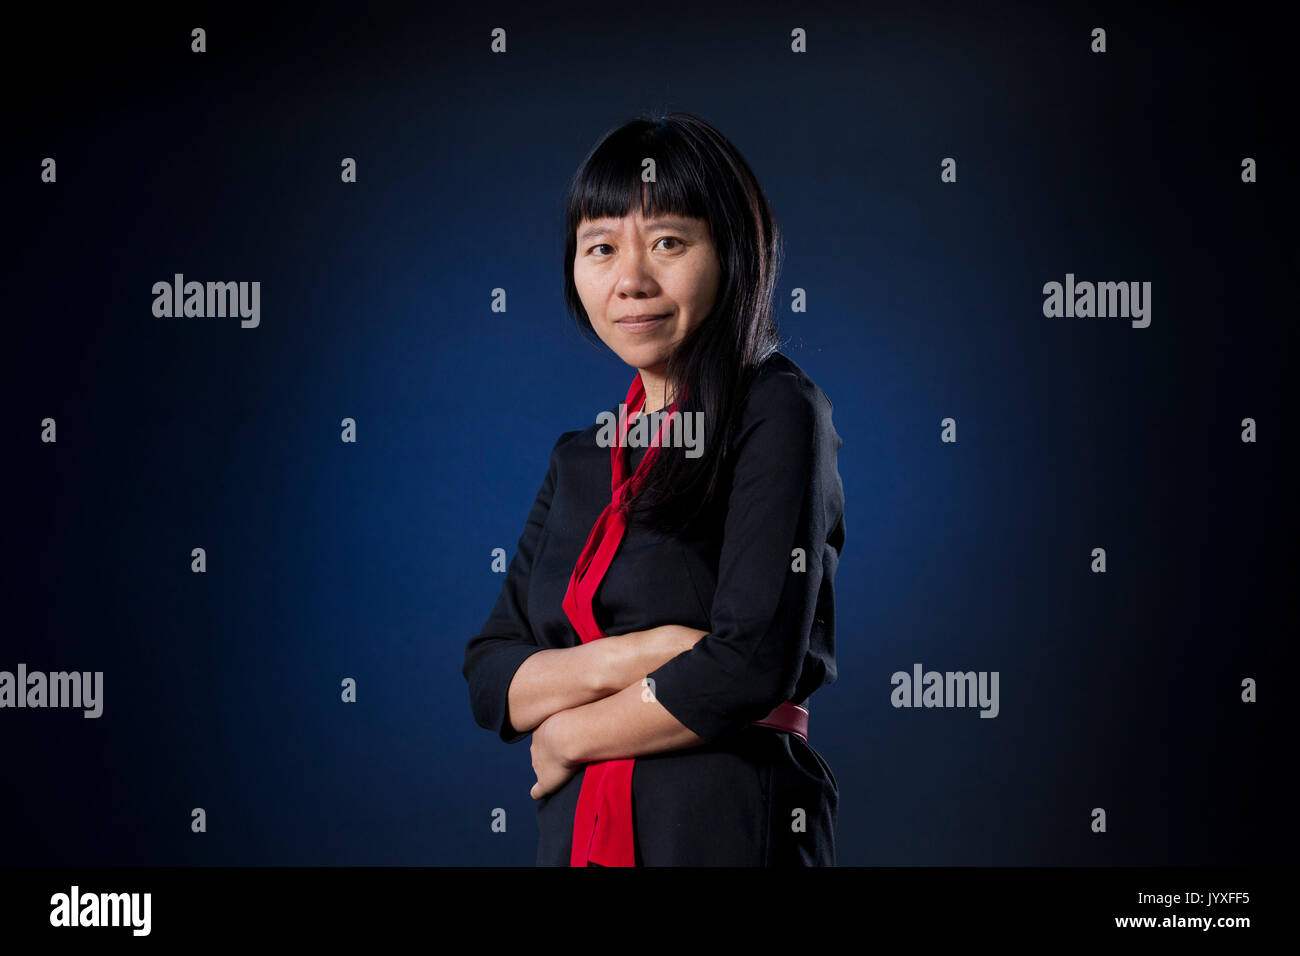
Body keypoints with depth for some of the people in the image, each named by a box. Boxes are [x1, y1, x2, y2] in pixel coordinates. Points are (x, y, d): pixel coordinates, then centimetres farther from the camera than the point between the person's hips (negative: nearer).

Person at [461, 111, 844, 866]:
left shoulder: (777, 413, -7)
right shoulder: (583, 457, 11)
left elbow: (755, 663, -17)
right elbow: (489, 677, 5)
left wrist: (571, 734, -5)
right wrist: (624, 658, -13)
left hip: (729, 828, -5)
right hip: (573, 831, 6)